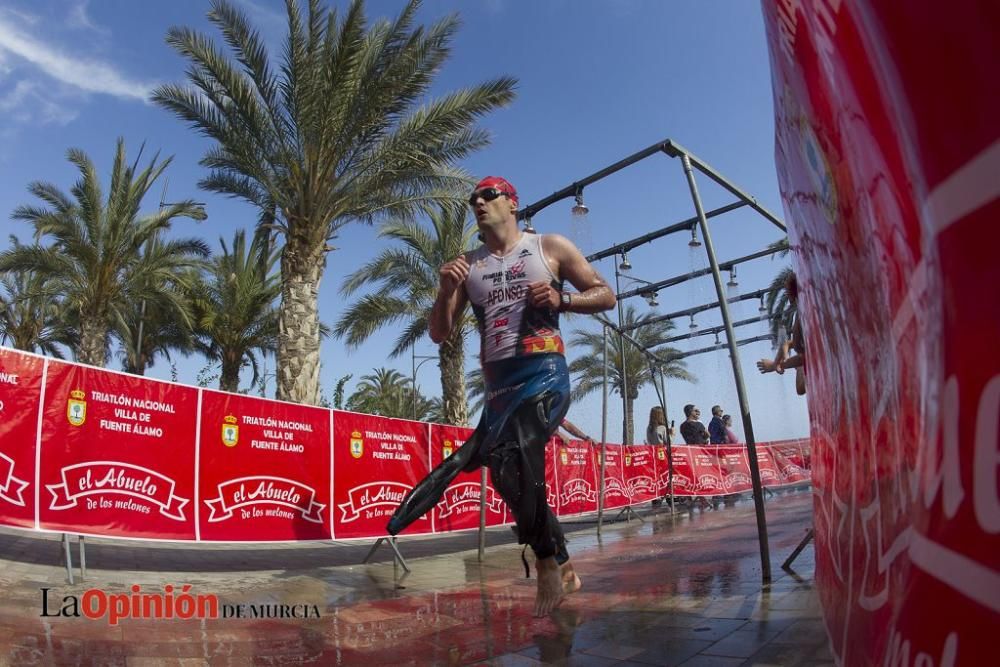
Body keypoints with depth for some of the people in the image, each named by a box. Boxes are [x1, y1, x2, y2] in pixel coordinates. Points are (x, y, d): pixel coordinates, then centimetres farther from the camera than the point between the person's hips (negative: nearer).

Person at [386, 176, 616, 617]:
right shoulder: (467, 266, 14)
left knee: (512, 455, -26)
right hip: (497, 385, 5)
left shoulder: (550, 247, 8)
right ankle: (562, 569, 24)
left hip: (544, 374, -5)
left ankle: (548, 565, -9)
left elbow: (606, 295, 8)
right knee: (511, 475, 5)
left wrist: (562, 300, -11)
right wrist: (446, 291, -6)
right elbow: (439, 334, 12)